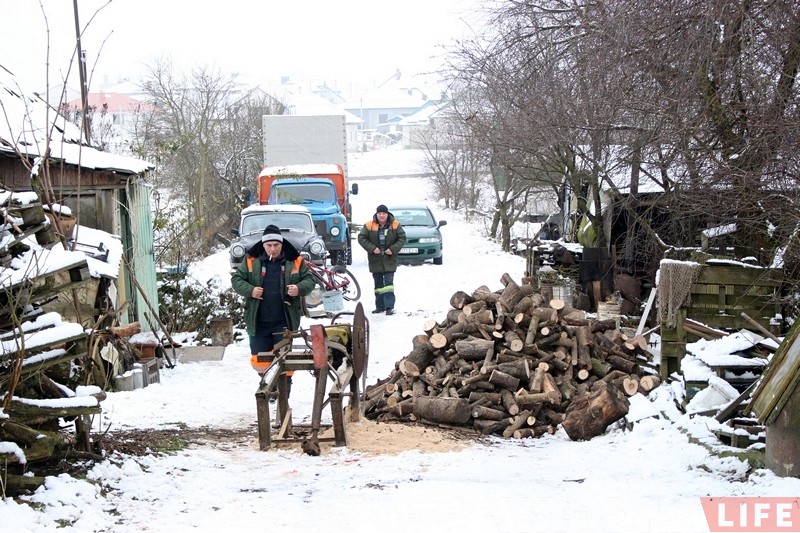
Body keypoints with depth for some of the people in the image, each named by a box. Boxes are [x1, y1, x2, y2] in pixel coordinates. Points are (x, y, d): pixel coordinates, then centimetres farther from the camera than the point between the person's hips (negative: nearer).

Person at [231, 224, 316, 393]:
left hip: (284, 322, -1)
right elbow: (236, 279, 4)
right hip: (258, 322, 1)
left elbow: (309, 279, 6)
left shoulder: (295, 262, 1)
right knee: (259, 360, 6)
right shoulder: (251, 262, 2)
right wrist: (250, 290, -15)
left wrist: (300, 288, -16)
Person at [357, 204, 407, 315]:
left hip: (389, 259, -2)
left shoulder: (395, 225, -1)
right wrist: (372, 248, -13)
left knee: (389, 283, -9)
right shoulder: (369, 226, -2)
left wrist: (393, 249, -12)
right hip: (375, 260, 2)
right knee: (378, 284, 10)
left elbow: (402, 238, 1)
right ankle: (380, 306, 18)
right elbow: (361, 238, -2)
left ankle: (389, 307, -12)